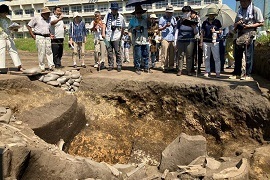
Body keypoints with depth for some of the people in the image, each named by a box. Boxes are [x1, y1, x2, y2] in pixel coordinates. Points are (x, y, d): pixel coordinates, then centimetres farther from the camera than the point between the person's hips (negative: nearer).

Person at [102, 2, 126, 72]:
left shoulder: (121, 17, 5)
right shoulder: (107, 15, 9)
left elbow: (123, 28, 8)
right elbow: (104, 24, 6)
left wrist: (121, 36, 2)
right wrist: (103, 33, -5)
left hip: (116, 37, -2)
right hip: (108, 37, 2)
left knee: (118, 52, -2)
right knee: (109, 52, 7)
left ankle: (119, 66, 6)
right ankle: (110, 65, 16)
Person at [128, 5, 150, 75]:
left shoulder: (145, 19, 12)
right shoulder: (133, 20, 7)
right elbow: (129, 29, 3)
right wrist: (135, 28, -12)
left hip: (145, 40, 3)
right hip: (137, 41, -3)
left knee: (146, 55, 6)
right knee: (137, 56, -3)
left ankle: (146, 68, 17)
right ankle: (137, 69, 8)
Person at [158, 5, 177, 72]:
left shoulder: (173, 18, 18)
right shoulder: (162, 18, 3)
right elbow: (159, 29, 1)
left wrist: (175, 26, -1)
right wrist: (165, 26, -16)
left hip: (172, 38, 5)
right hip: (165, 38, -4)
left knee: (172, 54, 3)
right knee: (165, 54, -7)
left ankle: (171, 66, 10)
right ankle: (164, 67, -3)